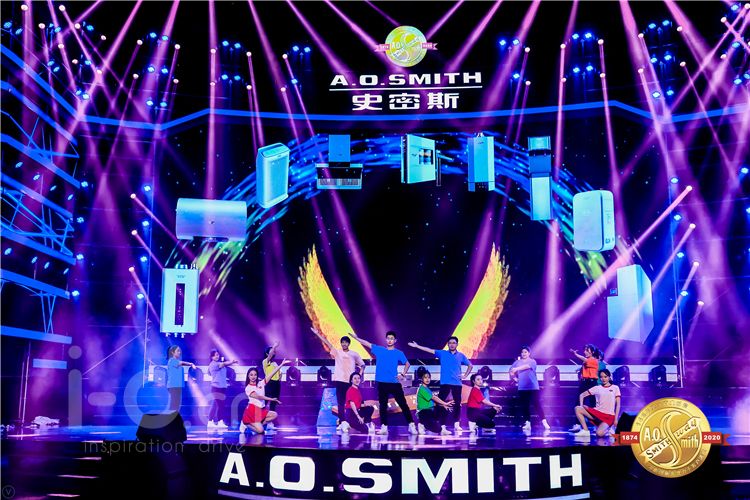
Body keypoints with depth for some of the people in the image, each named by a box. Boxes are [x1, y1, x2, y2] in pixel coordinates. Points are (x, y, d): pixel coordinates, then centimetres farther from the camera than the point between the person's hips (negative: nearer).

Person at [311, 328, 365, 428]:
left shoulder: (354, 354, 8)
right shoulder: (337, 352, 7)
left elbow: (362, 365, 15)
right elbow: (327, 343, 0)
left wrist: (361, 373, -4)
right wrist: (317, 333, -7)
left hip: (350, 381, 0)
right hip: (339, 380, 0)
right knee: (340, 402, 0)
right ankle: (341, 423, 4)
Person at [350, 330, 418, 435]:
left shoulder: (399, 353, 4)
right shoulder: (379, 350, 9)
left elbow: (407, 364, 12)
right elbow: (367, 344, 11)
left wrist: (403, 374, -3)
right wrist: (356, 337, 6)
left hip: (395, 383, -2)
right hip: (382, 383, 2)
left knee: (403, 404, -3)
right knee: (383, 406, 5)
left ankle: (411, 426, 0)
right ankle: (384, 427, 10)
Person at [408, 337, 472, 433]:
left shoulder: (461, 356, 8)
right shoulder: (442, 353, 6)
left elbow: (470, 365, 17)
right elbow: (430, 350, -1)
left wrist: (465, 376, 5)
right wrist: (417, 346, -7)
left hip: (457, 383, 1)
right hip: (445, 383, -1)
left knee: (457, 404, 2)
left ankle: (457, 424, 11)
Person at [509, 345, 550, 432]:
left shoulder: (532, 361, -1)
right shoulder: (517, 362, 10)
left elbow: (526, 366, -21)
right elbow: (512, 371, 9)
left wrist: (516, 369, -26)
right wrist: (513, 374, -12)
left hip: (533, 387, -3)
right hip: (522, 388, 3)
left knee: (537, 404, -8)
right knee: (525, 406, 5)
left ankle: (544, 422, -7)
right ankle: (527, 423, 13)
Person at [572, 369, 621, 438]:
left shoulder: (615, 388, 6)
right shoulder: (597, 388, 10)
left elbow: (618, 405, 3)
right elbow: (582, 395, 12)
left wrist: (616, 419, -4)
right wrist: (581, 406, -5)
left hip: (609, 416, -3)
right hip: (597, 412, 3)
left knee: (599, 433, -30)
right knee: (577, 409, -19)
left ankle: (608, 429, 6)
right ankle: (585, 430, -12)